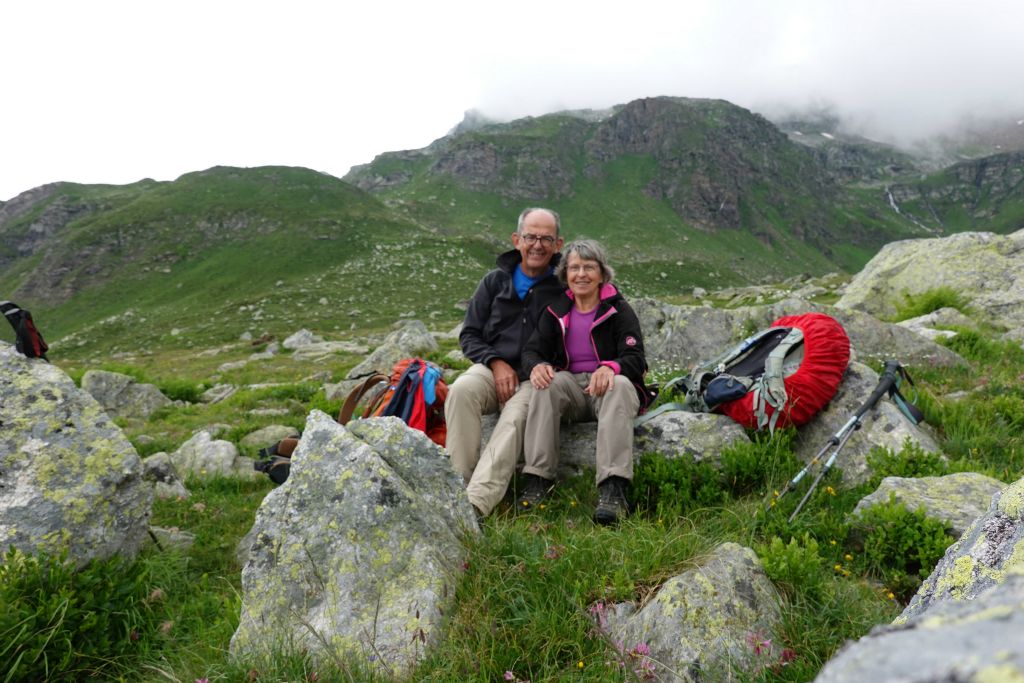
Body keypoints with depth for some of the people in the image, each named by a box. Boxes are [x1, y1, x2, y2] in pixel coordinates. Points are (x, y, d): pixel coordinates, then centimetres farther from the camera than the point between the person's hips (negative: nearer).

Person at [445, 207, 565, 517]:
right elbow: (469, 335, 11)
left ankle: (476, 503, -45)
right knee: (462, 389, -31)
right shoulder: (495, 281, 12)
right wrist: (496, 363, -6)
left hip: (534, 379, -2)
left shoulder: (563, 289, 5)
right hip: (491, 368, 3)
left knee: (516, 418, -33)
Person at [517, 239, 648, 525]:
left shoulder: (618, 310, 2)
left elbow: (636, 359, -9)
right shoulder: (556, 311, 11)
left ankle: (613, 489, -46)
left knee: (620, 386, -36)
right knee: (547, 384, -30)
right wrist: (537, 365, -23)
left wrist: (611, 367, -33)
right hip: (571, 386, 2)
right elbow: (532, 349, 4)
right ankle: (538, 479, -32)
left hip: (607, 385, -2)